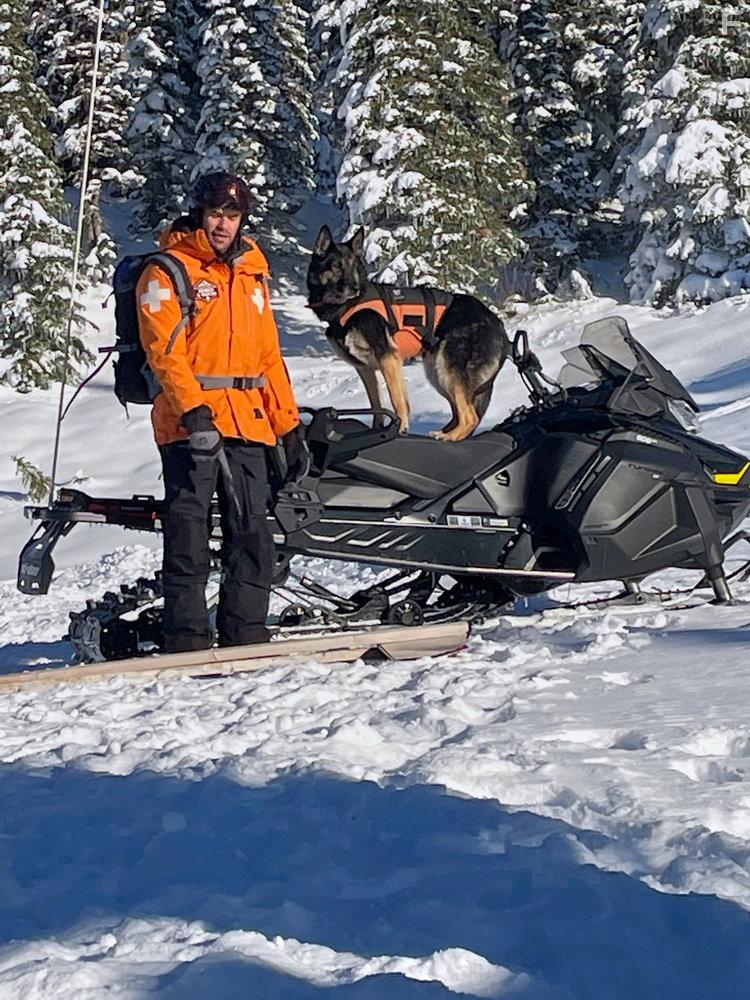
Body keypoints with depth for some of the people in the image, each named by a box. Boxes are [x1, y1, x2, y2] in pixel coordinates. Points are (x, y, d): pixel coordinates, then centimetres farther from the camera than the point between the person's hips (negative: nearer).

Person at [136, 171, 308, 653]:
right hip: (190, 421, -6)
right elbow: (164, 349, -12)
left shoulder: (252, 273, 19)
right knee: (189, 535, -6)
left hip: (248, 425, 6)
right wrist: (194, 411, -24)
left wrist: (290, 426, 16)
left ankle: (247, 638, 11)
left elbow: (269, 355, 21)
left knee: (253, 536, 4)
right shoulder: (168, 271, 0)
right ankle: (188, 641, -2)